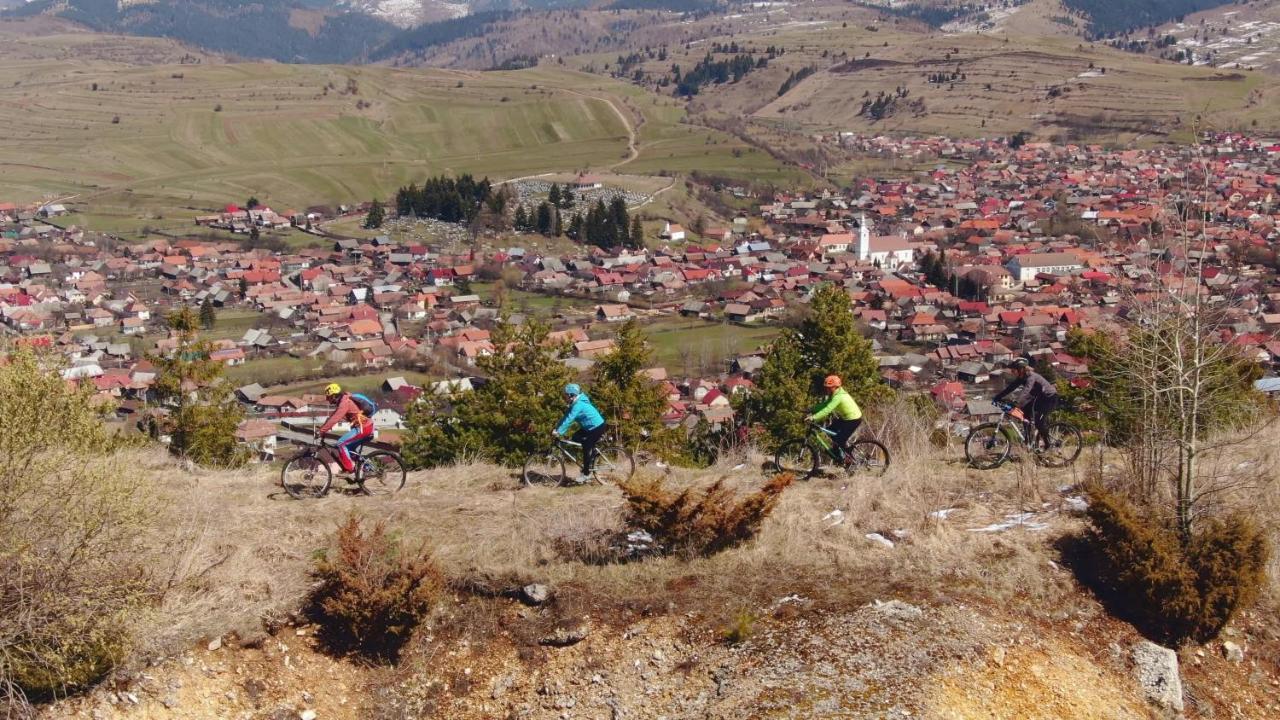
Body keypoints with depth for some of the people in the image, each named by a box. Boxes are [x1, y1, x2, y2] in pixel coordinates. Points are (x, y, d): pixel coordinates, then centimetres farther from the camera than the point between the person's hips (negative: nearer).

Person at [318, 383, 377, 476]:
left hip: (362, 428, -10)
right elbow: (333, 417, 21)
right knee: (349, 448, 16)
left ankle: (349, 468, -8)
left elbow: (334, 419, -23)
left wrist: (321, 431, -22)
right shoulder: (343, 400, 14)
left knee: (341, 444, -10)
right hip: (367, 426, 10)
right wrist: (322, 428, 16)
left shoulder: (345, 402, -16)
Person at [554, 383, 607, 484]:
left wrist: (558, 432, -30)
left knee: (586, 448, -10)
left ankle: (586, 474, 1)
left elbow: (568, 420, -30)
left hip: (598, 427, -10)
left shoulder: (578, 405, -25)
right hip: (589, 427, 10)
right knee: (575, 438, 6)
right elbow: (566, 418, 6)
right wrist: (556, 429, -1)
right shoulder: (574, 404, 5)